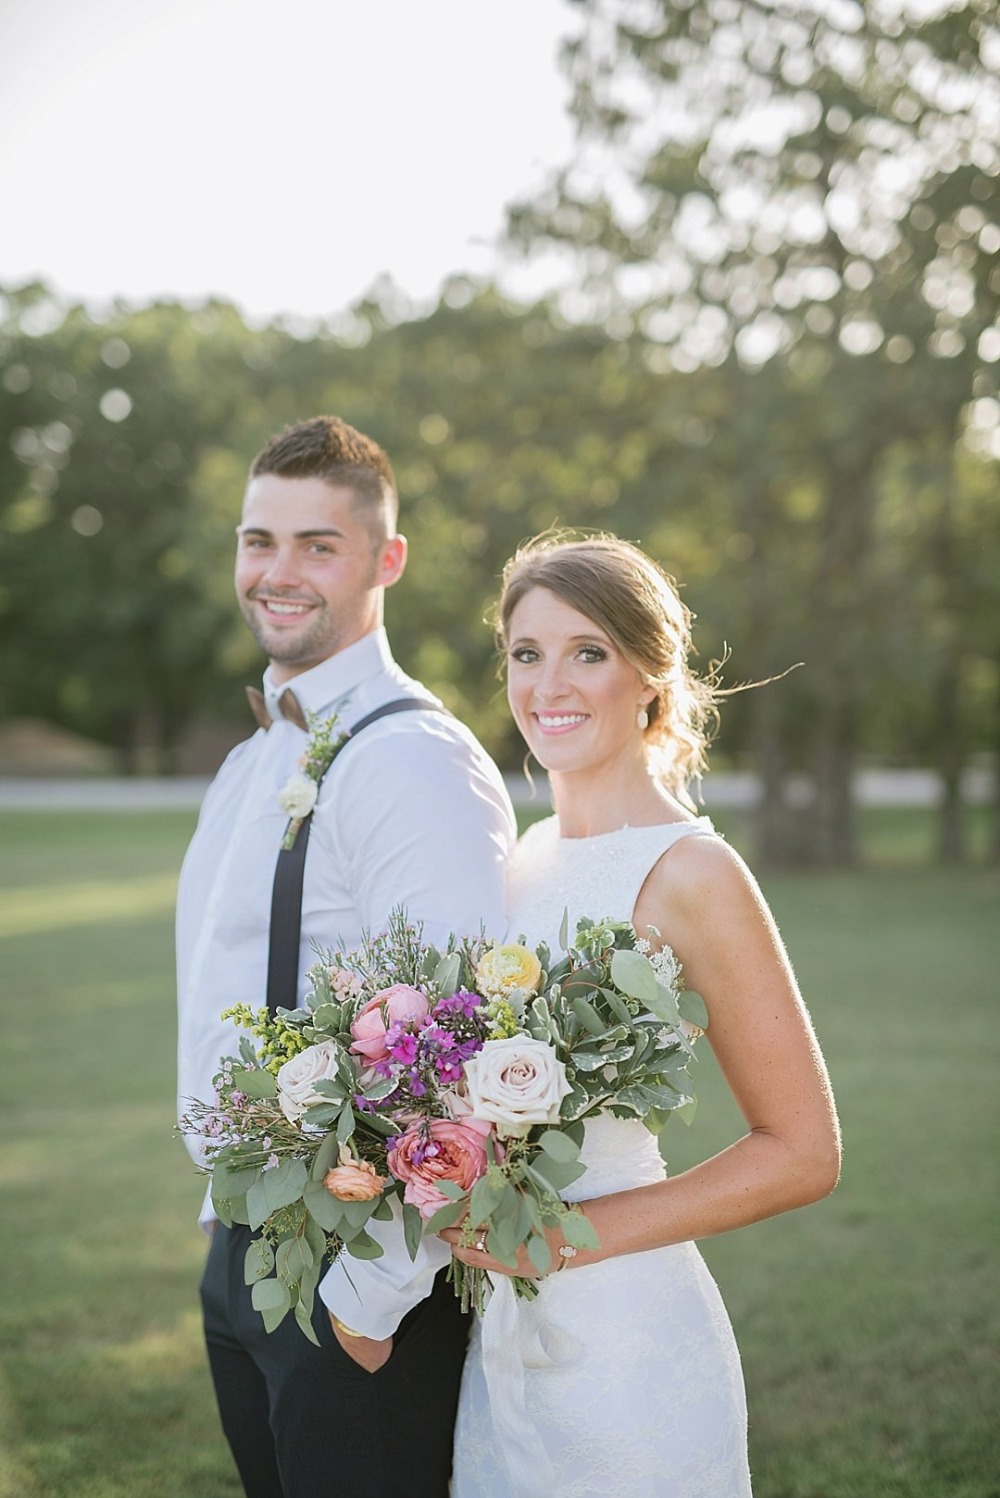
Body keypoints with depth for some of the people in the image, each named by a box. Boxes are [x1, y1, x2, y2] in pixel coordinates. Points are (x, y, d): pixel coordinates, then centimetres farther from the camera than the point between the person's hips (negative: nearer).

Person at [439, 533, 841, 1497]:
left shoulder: (689, 874, -14)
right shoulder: (527, 862, 7)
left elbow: (801, 1154, -13)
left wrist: (573, 1235, -17)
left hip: (623, 1341, -6)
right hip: (500, 1339, 6)